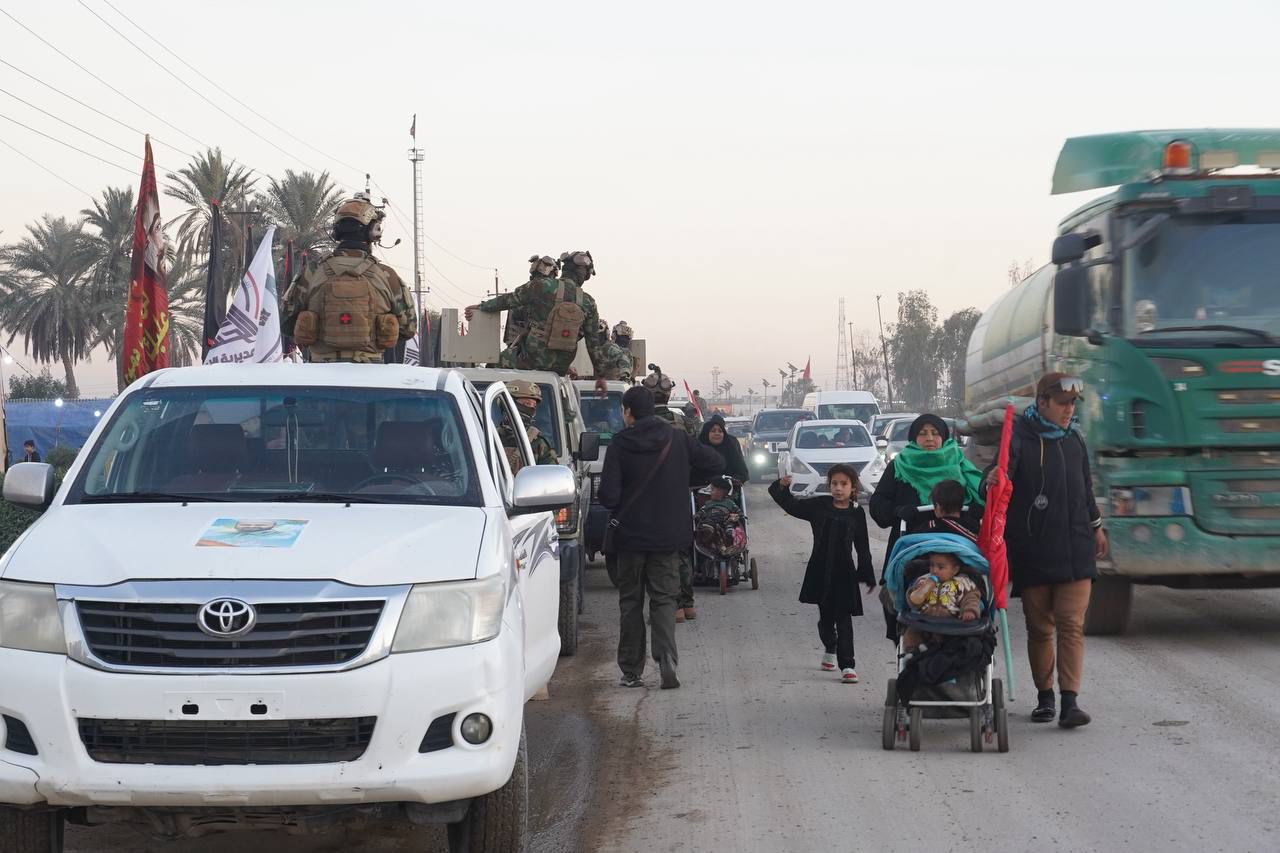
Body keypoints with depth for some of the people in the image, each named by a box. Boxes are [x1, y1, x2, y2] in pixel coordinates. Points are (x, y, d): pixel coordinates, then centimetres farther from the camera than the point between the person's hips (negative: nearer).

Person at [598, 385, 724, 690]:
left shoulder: (620, 445, -11)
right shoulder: (676, 440, -3)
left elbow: (608, 496, -15)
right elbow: (716, 463, 1)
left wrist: (618, 511, 7)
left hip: (630, 536, -2)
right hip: (668, 536, 2)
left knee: (630, 602, 10)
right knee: (663, 599, 7)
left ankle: (631, 670, 12)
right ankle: (667, 658, -15)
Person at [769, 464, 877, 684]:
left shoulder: (856, 514, -2)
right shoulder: (819, 506, 0)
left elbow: (863, 548, 2)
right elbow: (792, 505, 1)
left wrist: (867, 576, 4)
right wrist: (782, 487, -17)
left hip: (844, 574, -2)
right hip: (820, 571, 2)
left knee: (843, 619, -5)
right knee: (826, 616, 15)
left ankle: (847, 665, -6)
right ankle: (829, 650, 41)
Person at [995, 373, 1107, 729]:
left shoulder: (1074, 439, 13)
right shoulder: (1020, 437, -4)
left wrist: (1095, 526, 30)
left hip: (1075, 551, 3)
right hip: (1033, 552, -3)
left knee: (1071, 625, -7)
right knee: (1039, 627, 6)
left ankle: (1070, 700, -11)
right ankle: (1045, 697, 18)